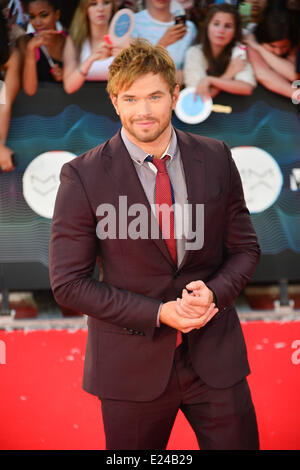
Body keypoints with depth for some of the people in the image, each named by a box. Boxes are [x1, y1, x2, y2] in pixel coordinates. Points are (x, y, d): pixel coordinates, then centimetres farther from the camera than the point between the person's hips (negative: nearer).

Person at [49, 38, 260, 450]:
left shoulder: (216, 158, 0)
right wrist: (157, 313, -17)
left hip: (215, 356, 2)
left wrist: (215, 291, -14)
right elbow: (68, 282, -8)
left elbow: (244, 248, 8)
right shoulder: (83, 176, -9)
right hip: (133, 366, -2)